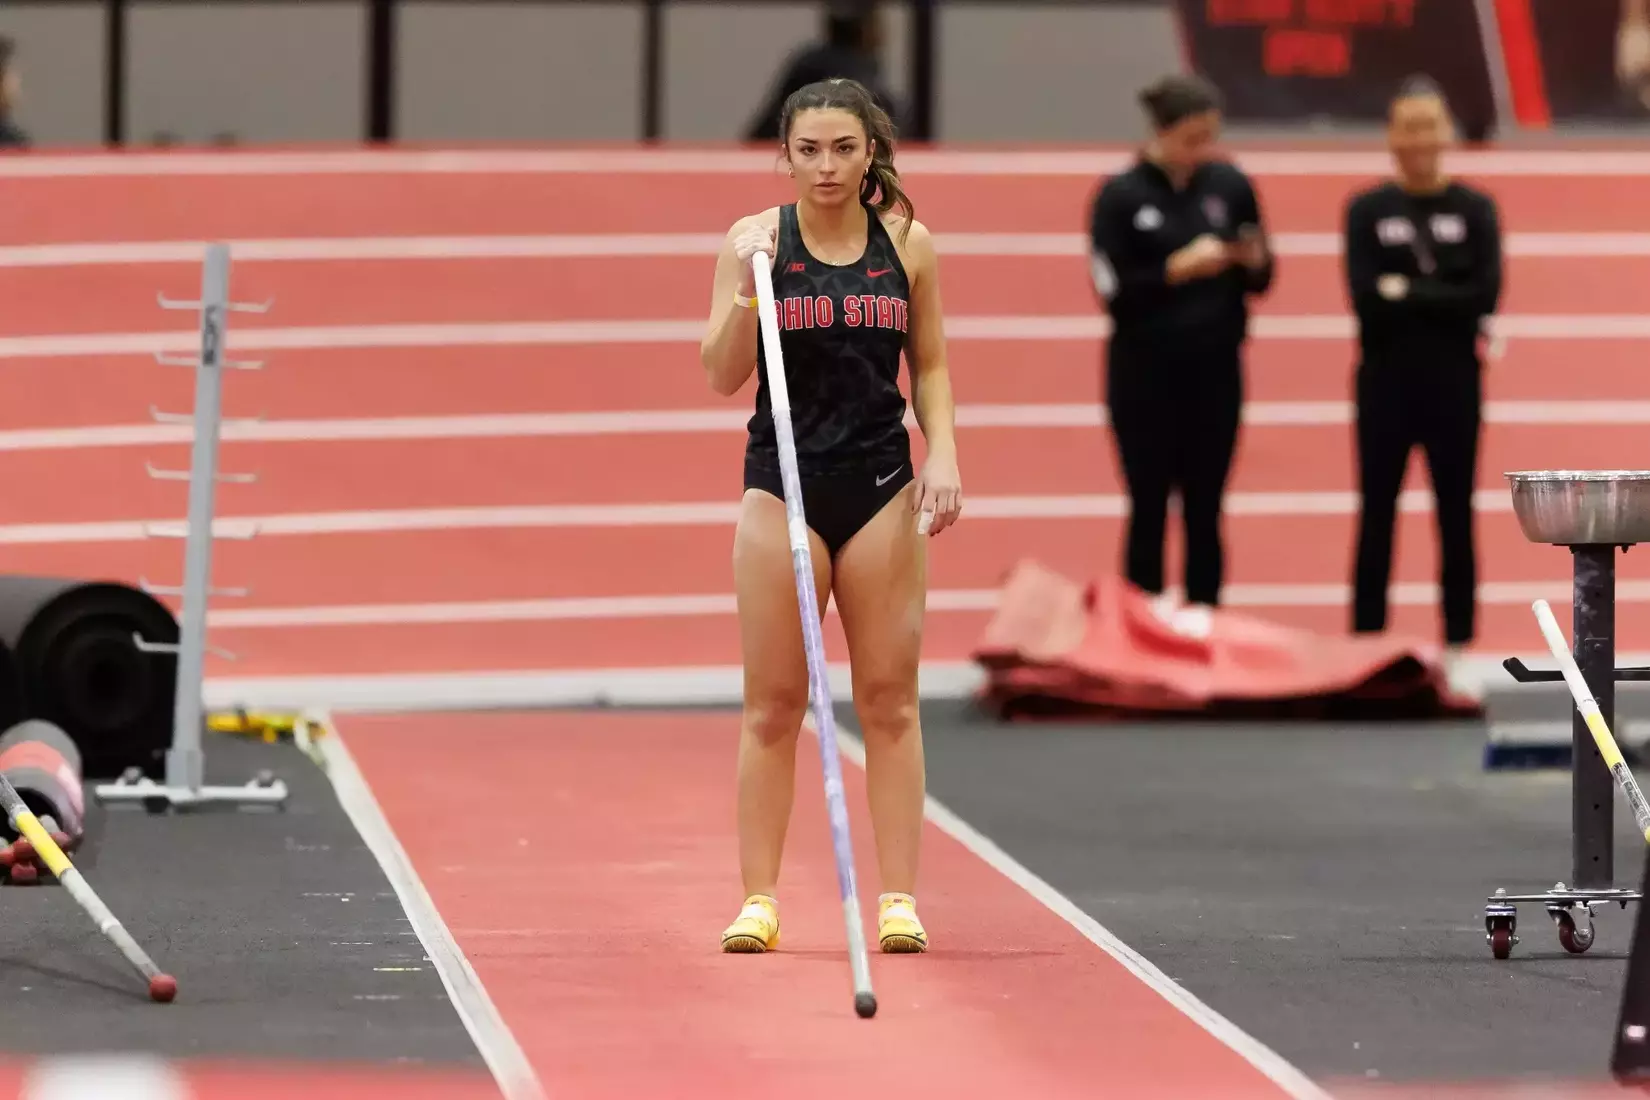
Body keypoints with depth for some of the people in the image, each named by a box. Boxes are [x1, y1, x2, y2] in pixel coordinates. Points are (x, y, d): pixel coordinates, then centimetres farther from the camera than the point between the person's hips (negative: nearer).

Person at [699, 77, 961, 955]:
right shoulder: (754, 239, -2)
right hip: (782, 484, -1)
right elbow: (723, 377, -5)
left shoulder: (907, 243, 4)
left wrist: (942, 453, -4)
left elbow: (930, 366, 11)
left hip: (882, 486, 1)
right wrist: (748, 290, -20)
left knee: (890, 699, 1)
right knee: (772, 704, 0)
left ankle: (898, 895, 4)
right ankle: (758, 896, 5)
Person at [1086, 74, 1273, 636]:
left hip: (1215, 369, 3)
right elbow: (1114, 292, -11)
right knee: (1149, 508, 2)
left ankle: (1201, 620, 10)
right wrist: (1178, 269, -22)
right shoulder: (1121, 197, -6)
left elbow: (1260, 282, 8)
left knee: (1205, 510, 5)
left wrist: (1255, 261, -14)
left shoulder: (1231, 186, 2)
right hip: (1145, 375, -2)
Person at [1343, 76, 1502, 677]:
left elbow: (1484, 296, -11)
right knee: (1377, 514, 4)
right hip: (1386, 379, 0)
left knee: (1455, 514, 5)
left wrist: (1406, 293, -13)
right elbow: (1365, 298, -11)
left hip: (1453, 380, 0)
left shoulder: (1475, 209, 2)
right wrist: (1441, 300, -14)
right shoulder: (1367, 210, 1)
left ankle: (1459, 640, 11)